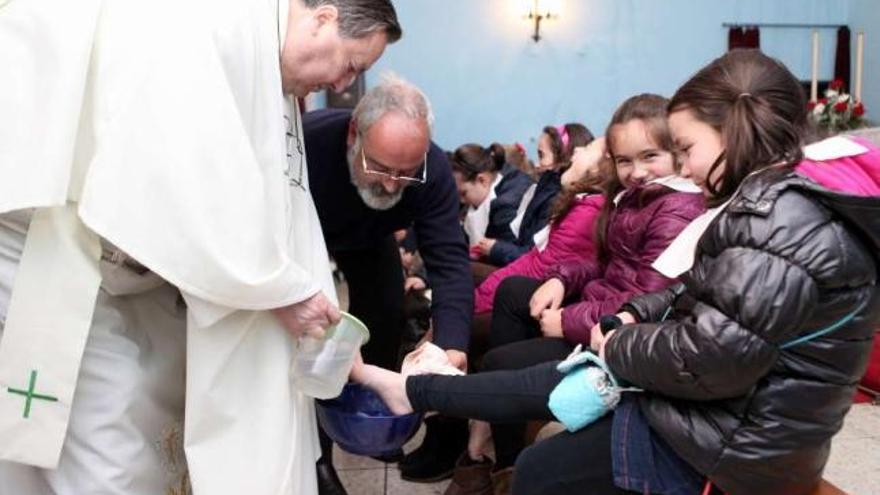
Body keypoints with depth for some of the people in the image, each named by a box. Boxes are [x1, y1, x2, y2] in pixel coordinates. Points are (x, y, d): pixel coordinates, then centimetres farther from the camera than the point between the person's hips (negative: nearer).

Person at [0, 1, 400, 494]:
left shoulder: (268, 67, 10)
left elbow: (266, 203, 10)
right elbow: (187, 174, -30)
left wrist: (331, 337, 7)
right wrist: (285, 288, -18)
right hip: (43, 245, -10)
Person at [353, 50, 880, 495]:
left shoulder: (783, 219, -29)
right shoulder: (782, 200, 6)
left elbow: (710, 358, -31)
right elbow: (705, 293, 14)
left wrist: (617, 348, -13)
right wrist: (636, 314, -2)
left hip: (733, 440, -10)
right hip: (731, 405, 10)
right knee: (548, 380, 15)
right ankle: (413, 390, 28)